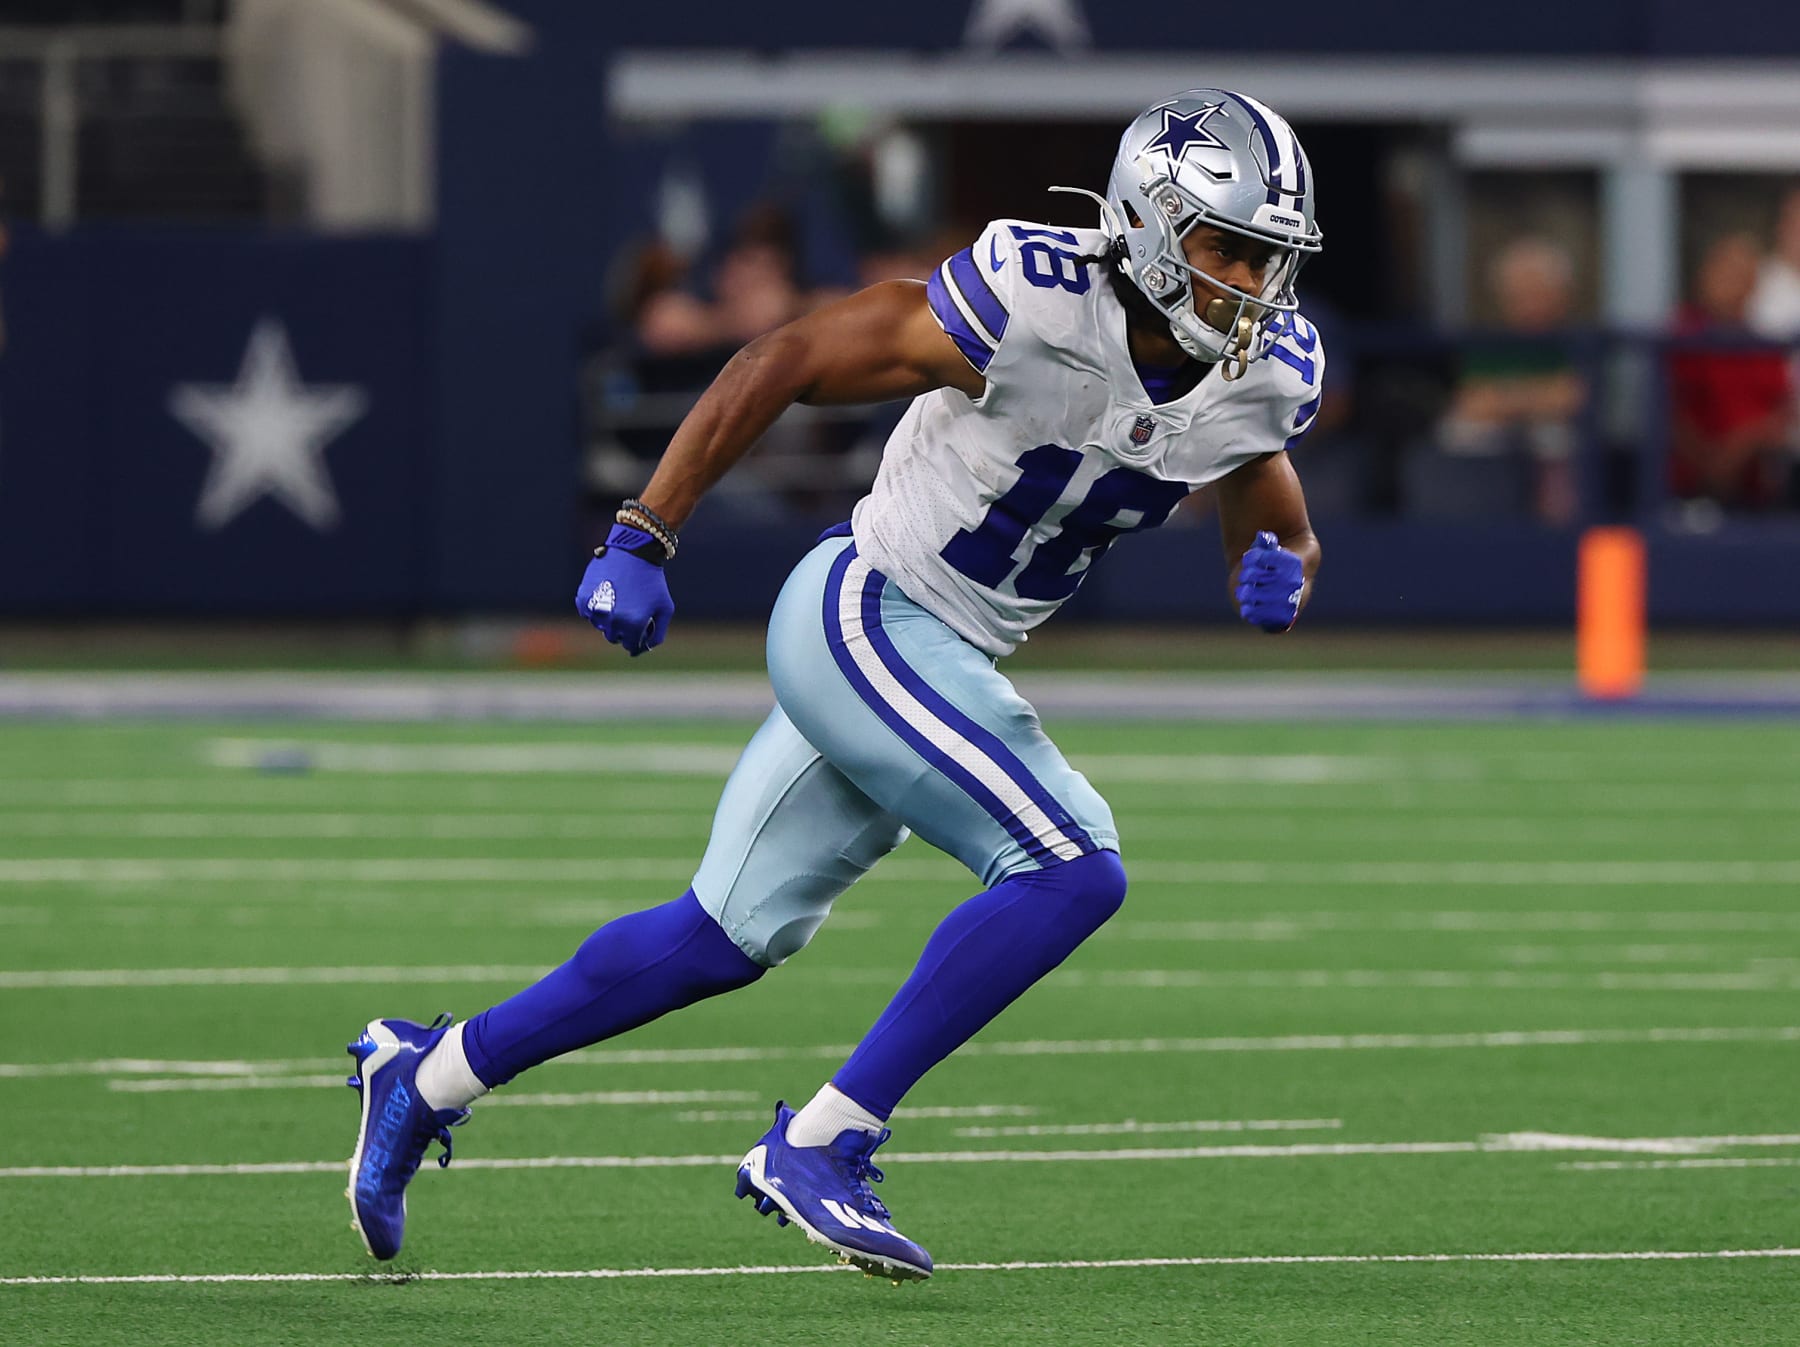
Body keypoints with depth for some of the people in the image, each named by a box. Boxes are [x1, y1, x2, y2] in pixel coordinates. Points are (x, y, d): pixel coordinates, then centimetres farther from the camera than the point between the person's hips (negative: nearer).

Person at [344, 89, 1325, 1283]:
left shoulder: (1266, 372, -3)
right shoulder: (1035, 304, -24)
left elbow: (1276, 533, 13)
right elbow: (785, 363, -16)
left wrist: (1279, 577, -13)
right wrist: (644, 540, -16)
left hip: (946, 663, 8)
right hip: (862, 614, -8)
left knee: (729, 938, 15)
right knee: (1074, 870, -20)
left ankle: (434, 1072, 30)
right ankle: (820, 1145, -14)